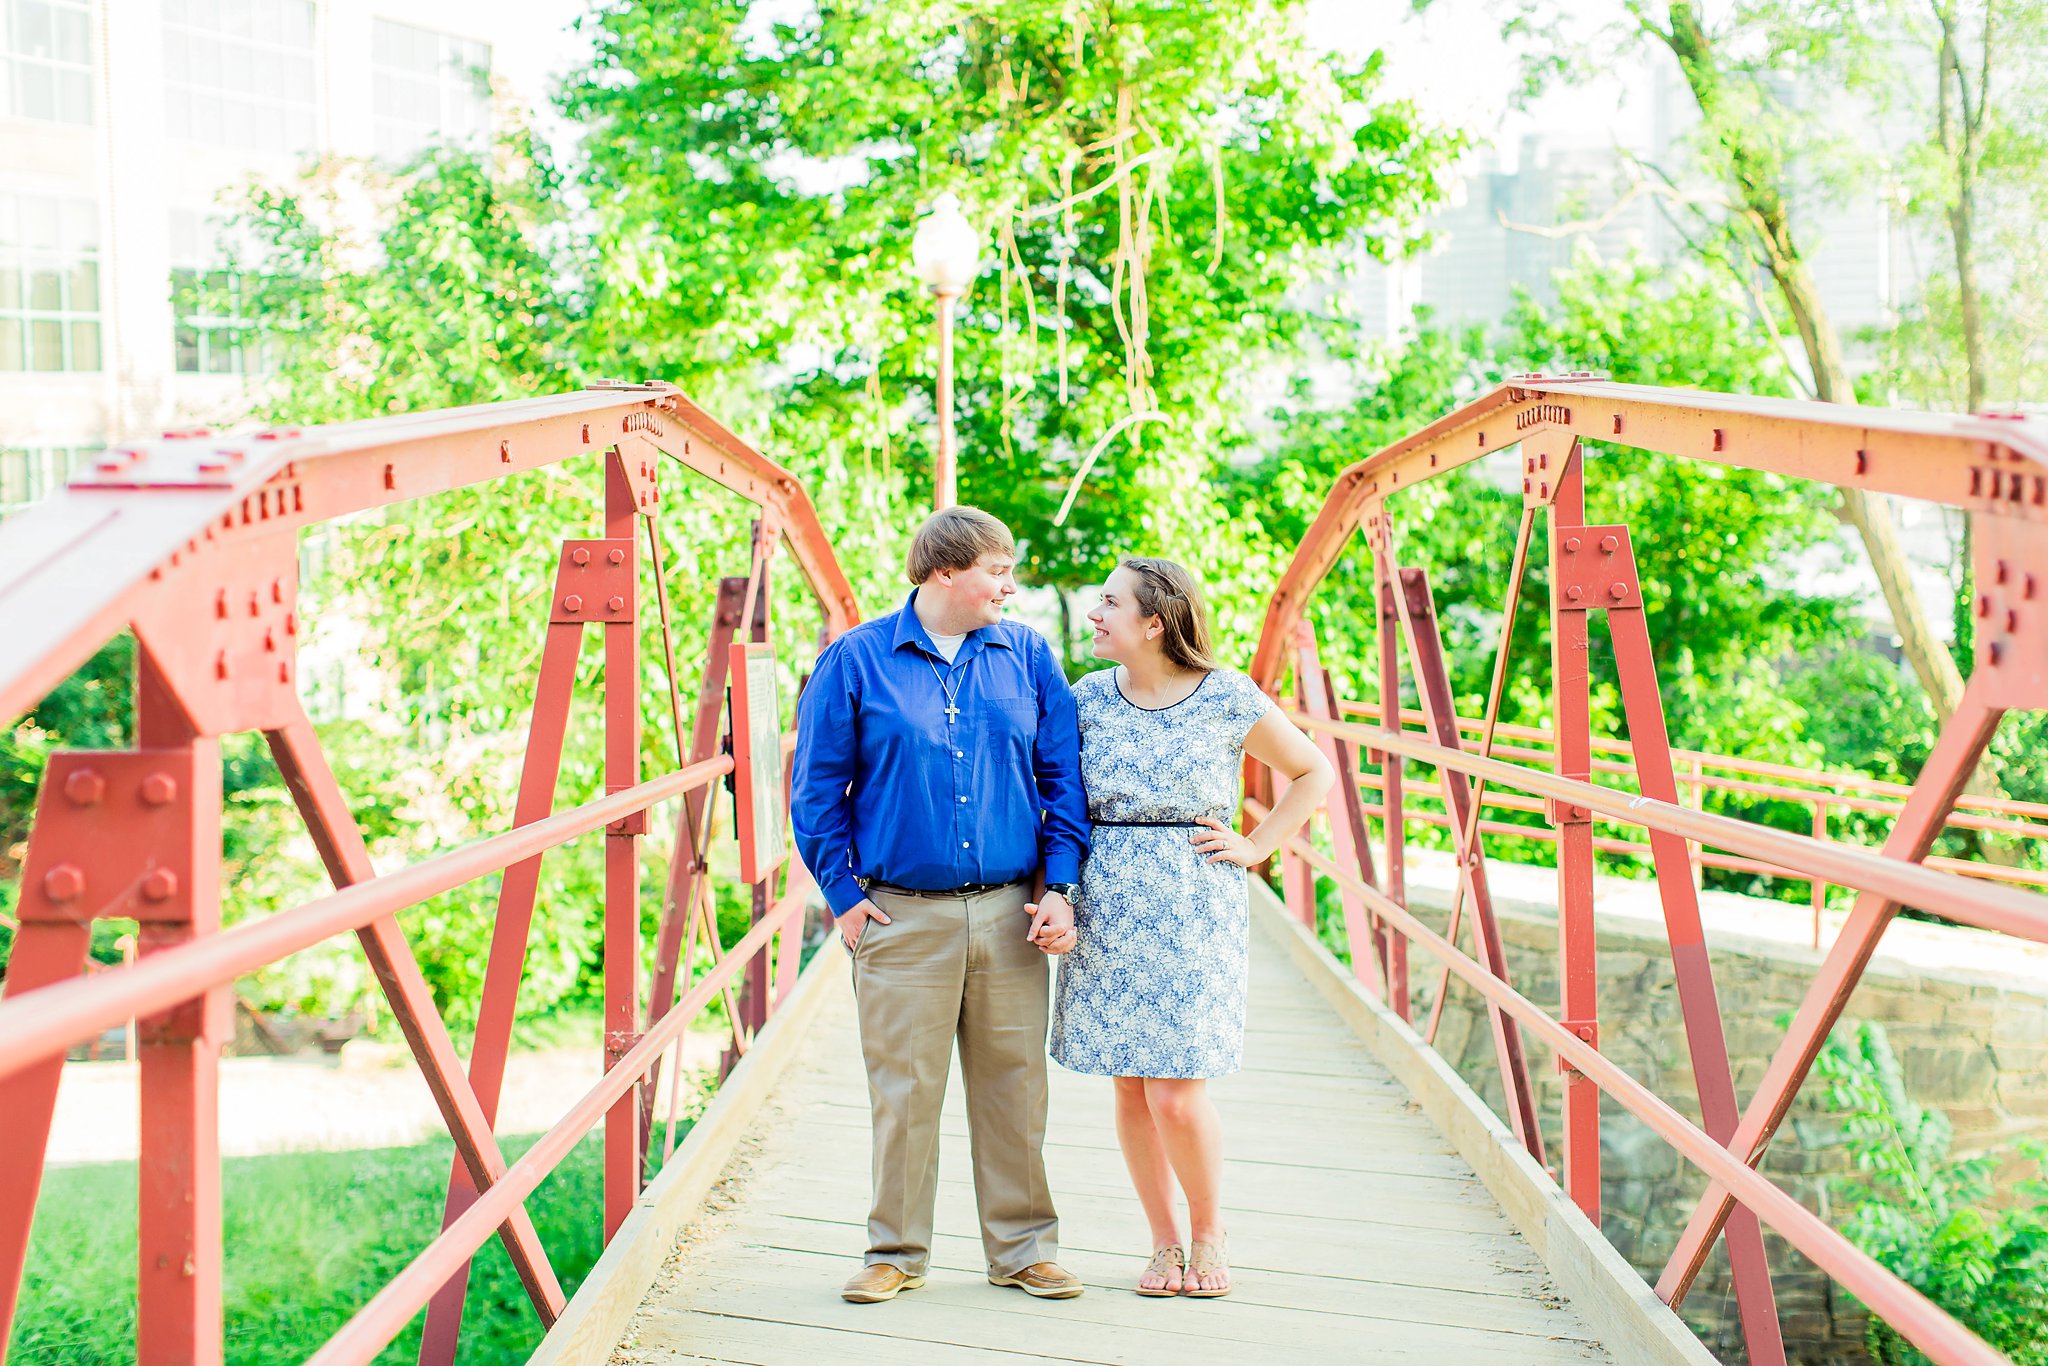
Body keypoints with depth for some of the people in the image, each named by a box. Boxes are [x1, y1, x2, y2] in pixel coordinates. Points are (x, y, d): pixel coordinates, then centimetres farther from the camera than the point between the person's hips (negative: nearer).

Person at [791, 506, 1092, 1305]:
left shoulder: (1027, 658, 8)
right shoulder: (855, 662, 0)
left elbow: (1063, 779, 9)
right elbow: (816, 791, 2)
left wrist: (1059, 887, 1)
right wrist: (844, 896, -2)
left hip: (1008, 911, 2)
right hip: (902, 917, -2)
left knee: (1014, 1088, 6)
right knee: (904, 1091, 2)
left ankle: (1023, 1248, 18)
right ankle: (897, 1254, 15)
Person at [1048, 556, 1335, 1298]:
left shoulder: (1230, 699, -3)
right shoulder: (1089, 697, 5)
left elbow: (1314, 773, 10)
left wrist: (1254, 848, 1)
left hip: (1195, 913, -3)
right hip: (1108, 910, 3)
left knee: (1177, 1095, -8)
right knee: (1131, 1091, 4)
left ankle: (1208, 1234, 15)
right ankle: (1164, 1243, 19)